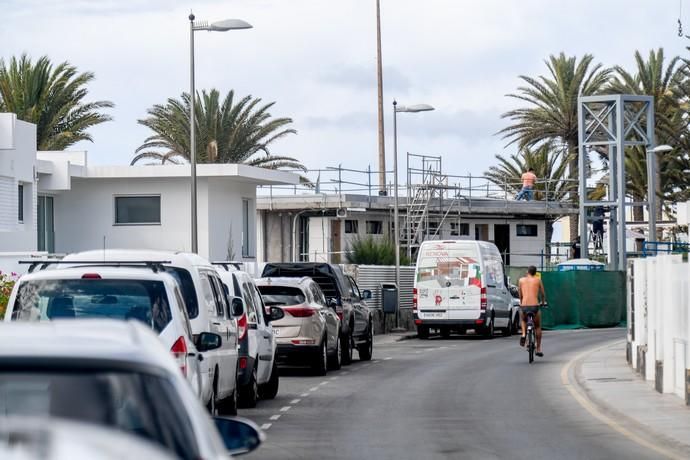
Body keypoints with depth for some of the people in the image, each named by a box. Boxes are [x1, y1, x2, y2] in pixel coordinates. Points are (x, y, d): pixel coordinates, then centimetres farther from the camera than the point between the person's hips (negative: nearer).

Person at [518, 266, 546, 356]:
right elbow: (543, 293, 19)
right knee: (538, 327, 23)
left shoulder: (521, 280, 12)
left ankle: (524, 334, 10)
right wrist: (543, 302, 40)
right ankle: (538, 349, 22)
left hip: (524, 307, 1)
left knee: (523, 319, 36)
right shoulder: (538, 280, 9)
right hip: (535, 306, -1)